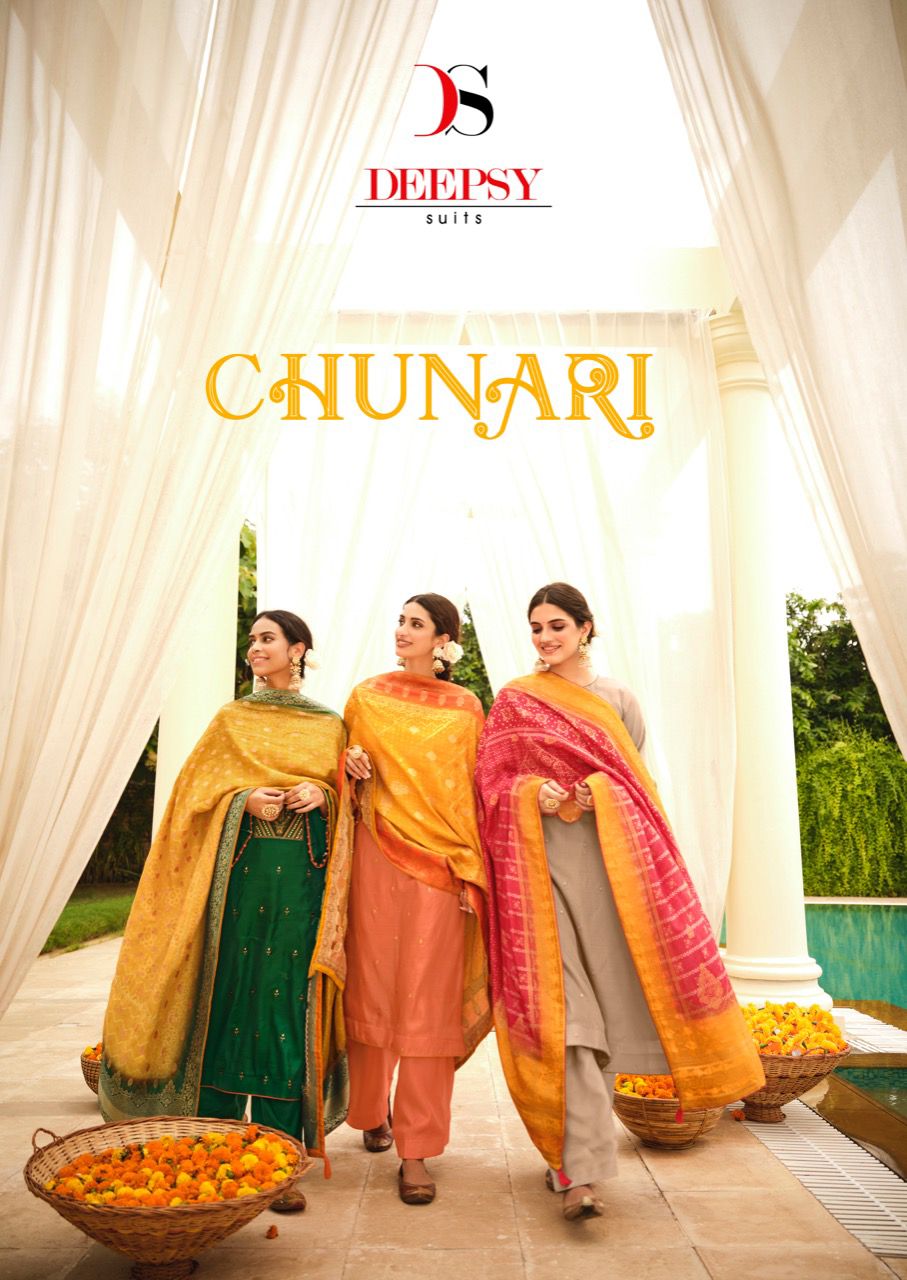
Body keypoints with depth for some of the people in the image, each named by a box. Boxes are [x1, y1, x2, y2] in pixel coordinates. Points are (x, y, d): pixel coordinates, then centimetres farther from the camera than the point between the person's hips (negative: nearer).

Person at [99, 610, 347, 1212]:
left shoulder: (330, 726, 11)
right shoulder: (230, 720, 12)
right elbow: (197, 792, 7)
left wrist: (321, 795, -9)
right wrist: (244, 800, -11)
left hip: (301, 876, 0)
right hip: (238, 870, 1)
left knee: (286, 1002, 0)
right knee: (227, 997, 0)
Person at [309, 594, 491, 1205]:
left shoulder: (465, 707, 5)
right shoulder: (367, 697, 8)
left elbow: (474, 791, 4)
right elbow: (351, 785, 15)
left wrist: (471, 871, -3)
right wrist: (354, 771, -8)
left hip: (441, 861, -1)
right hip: (377, 854, 2)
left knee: (427, 1003, -1)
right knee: (372, 987, 9)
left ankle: (416, 1150, 9)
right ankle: (372, 1110, 34)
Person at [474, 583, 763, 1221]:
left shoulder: (618, 699, 13)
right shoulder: (514, 702, 10)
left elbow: (636, 779, 12)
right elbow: (493, 779, 7)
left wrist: (600, 794, -8)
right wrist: (533, 794, -13)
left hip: (609, 859, 2)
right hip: (542, 862, -2)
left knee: (605, 997, 3)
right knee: (562, 1006, -10)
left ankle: (570, 1149, 21)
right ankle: (583, 1169, -7)